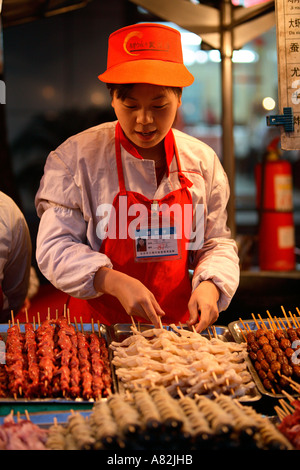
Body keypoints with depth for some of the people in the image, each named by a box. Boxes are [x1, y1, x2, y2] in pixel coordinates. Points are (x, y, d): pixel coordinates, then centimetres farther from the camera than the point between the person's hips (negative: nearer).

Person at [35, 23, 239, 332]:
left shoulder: (202, 160, 6)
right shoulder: (76, 156, -4)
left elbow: (217, 244, 11)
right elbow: (54, 247, -6)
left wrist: (209, 286, -10)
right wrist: (114, 282, -21)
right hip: (99, 323, -2)